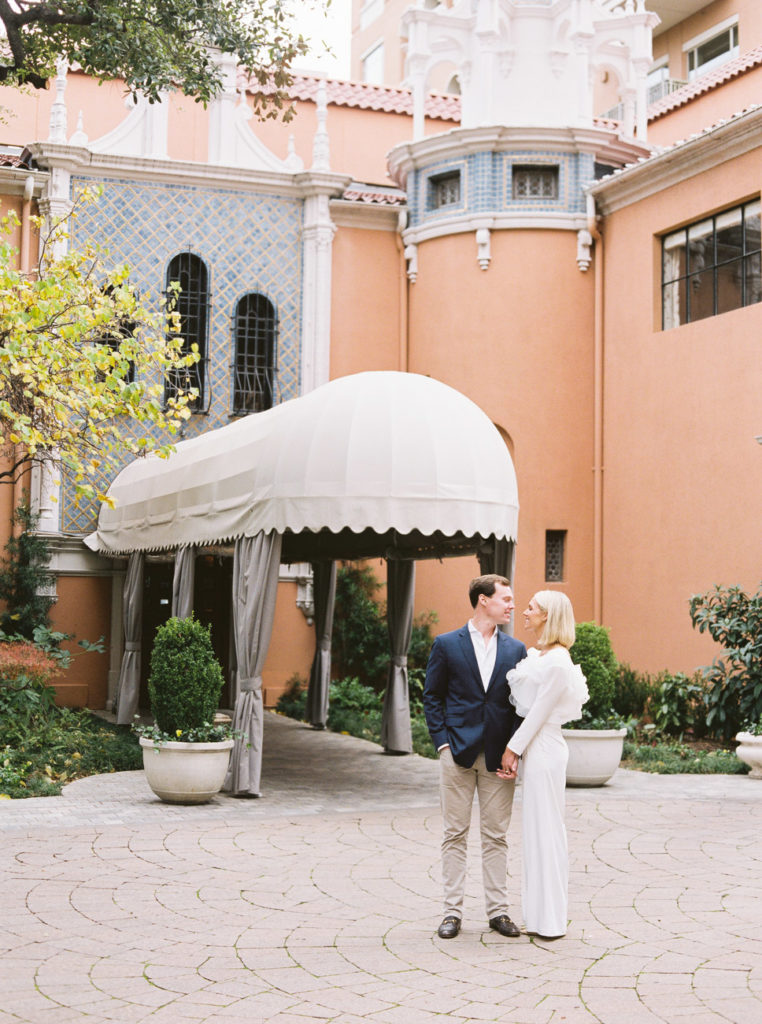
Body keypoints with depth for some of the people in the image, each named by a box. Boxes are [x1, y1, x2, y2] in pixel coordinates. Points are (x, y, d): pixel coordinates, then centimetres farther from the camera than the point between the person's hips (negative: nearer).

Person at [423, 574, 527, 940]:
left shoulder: (516, 650, 8)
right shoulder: (447, 645, 2)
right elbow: (432, 697, 4)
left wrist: (514, 751, -3)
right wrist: (442, 742, -6)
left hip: (499, 756, 2)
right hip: (458, 754, -2)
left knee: (496, 836, 6)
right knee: (455, 834, 3)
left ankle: (498, 910, 14)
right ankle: (452, 911, 9)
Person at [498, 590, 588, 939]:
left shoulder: (557, 661, -16)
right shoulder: (534, 654, 13)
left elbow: (539, 712, -15)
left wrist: (514, 748, -11)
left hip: (543, 749, -9)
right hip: (532, 748, 9)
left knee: (545, 828, -4)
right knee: (536, 828, 12)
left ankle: (550, 919, 4)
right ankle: (539, 913, 20)